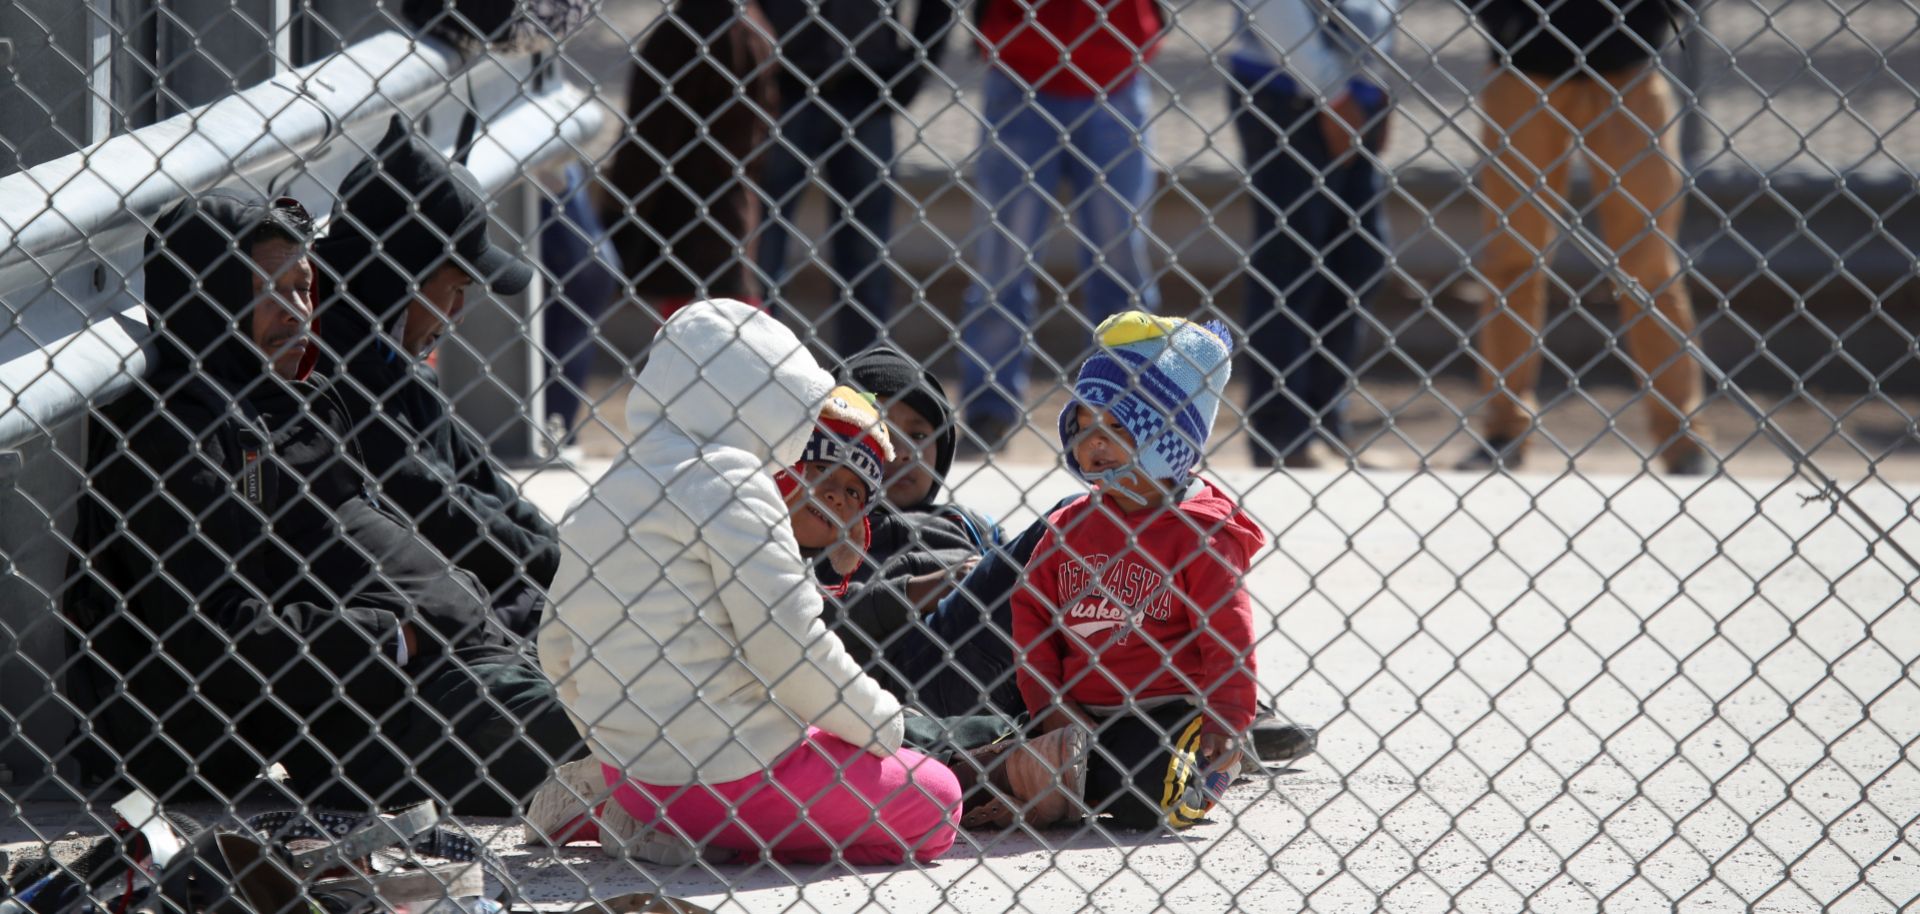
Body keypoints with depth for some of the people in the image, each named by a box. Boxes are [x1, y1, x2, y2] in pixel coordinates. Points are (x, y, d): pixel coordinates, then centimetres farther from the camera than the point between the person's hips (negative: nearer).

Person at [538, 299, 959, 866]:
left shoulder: (606, 492, 12)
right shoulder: (728, 480, -14)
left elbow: (558, 650, 17)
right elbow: (786, 644, -18)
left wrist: (610, 733, 32)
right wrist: (878, 722, -3)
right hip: (727, 770, -9)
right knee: (935, 801, 3)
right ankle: (718, 839, -7)